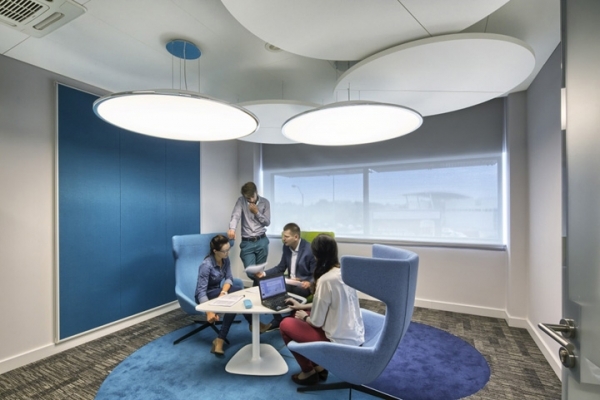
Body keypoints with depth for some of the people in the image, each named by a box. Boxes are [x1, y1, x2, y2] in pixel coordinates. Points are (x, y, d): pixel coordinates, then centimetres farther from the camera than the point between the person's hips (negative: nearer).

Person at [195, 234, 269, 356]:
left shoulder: (225, 259, -7)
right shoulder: (206, 265, -28)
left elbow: (229, 278, -8)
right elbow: (201, 291, -30)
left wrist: (223, 291, -28)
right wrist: (209, 311, -40)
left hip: (218, 291, 7)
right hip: (206, 295, -7)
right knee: (237, 290, -29)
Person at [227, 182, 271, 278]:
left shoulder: (265, 202, 1)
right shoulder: (241, 201, -1)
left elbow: (267, 222, 3)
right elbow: (235, 215, -18)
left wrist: (257, 212, -10)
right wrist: (232, 228, -38)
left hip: (262, 241, 1)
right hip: (247, 242, -1)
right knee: (250, 273, -6)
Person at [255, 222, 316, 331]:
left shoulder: (309, 250, -19)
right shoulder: (286, 247, 1)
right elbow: (280, 268, 8)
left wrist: (309, 283, -36)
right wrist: (264, 274, -6)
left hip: (304, 285, -6)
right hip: (291, 283, 6)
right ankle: (277, 319, 7)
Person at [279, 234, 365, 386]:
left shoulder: (326, 280, -25)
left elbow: (316, 322, -16)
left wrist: (304, 317, 6)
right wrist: (303, 307, 19)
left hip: (340, 342, -8)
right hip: (355, 337, 8)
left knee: (286, 324, 5)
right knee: (299, 315, 19)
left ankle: (309, 372, 20)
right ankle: (319, 366, 24)